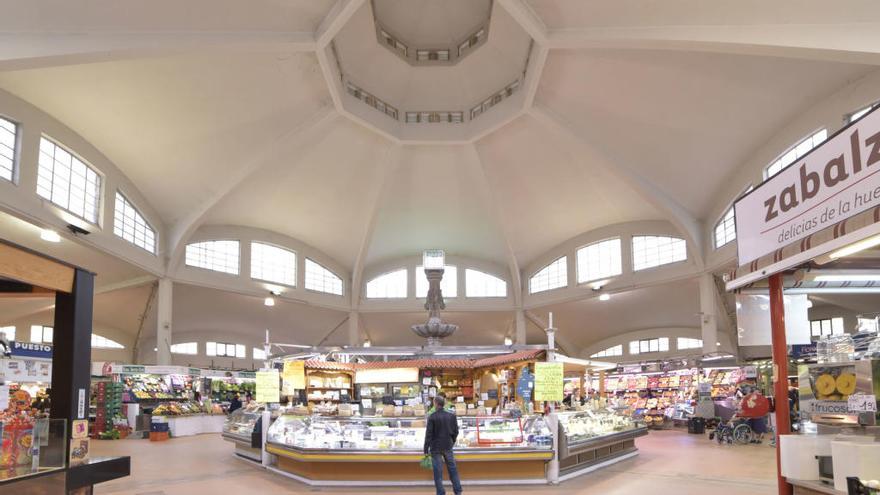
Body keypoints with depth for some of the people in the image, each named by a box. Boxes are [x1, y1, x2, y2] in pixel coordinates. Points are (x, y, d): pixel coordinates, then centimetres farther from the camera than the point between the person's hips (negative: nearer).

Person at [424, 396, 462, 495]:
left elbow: (429, 434, -13)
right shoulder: (451, 416, -2)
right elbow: (456, 431, 4)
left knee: (438, 471, 4)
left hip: (435, 447, -3)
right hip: (448, 446, 3)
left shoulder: (432, 417, -13)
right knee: (452, 469, 13)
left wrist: (426, 449, -6)